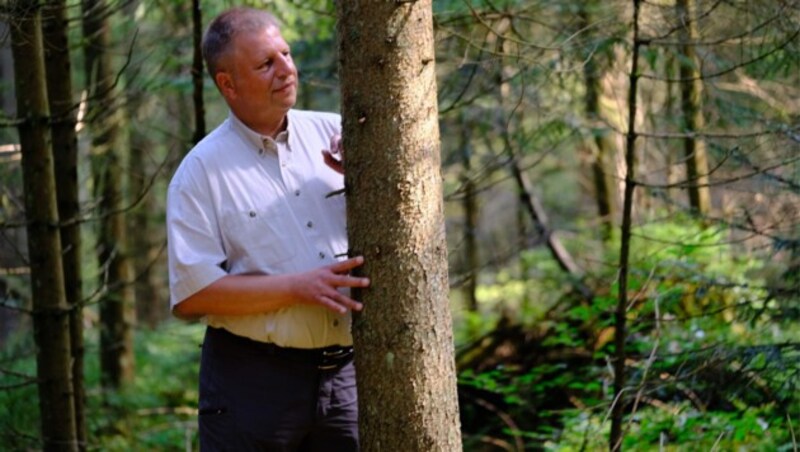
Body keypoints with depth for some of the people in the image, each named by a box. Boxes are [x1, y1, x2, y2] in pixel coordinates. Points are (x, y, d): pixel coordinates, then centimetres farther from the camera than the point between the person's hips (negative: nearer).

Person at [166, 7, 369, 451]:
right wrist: (298, 286, -18)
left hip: (345, 373, 3)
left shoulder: (332, 135, 6)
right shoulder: (201, 171, -4)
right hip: (251, 380, -3)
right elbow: (189, 294, -11)